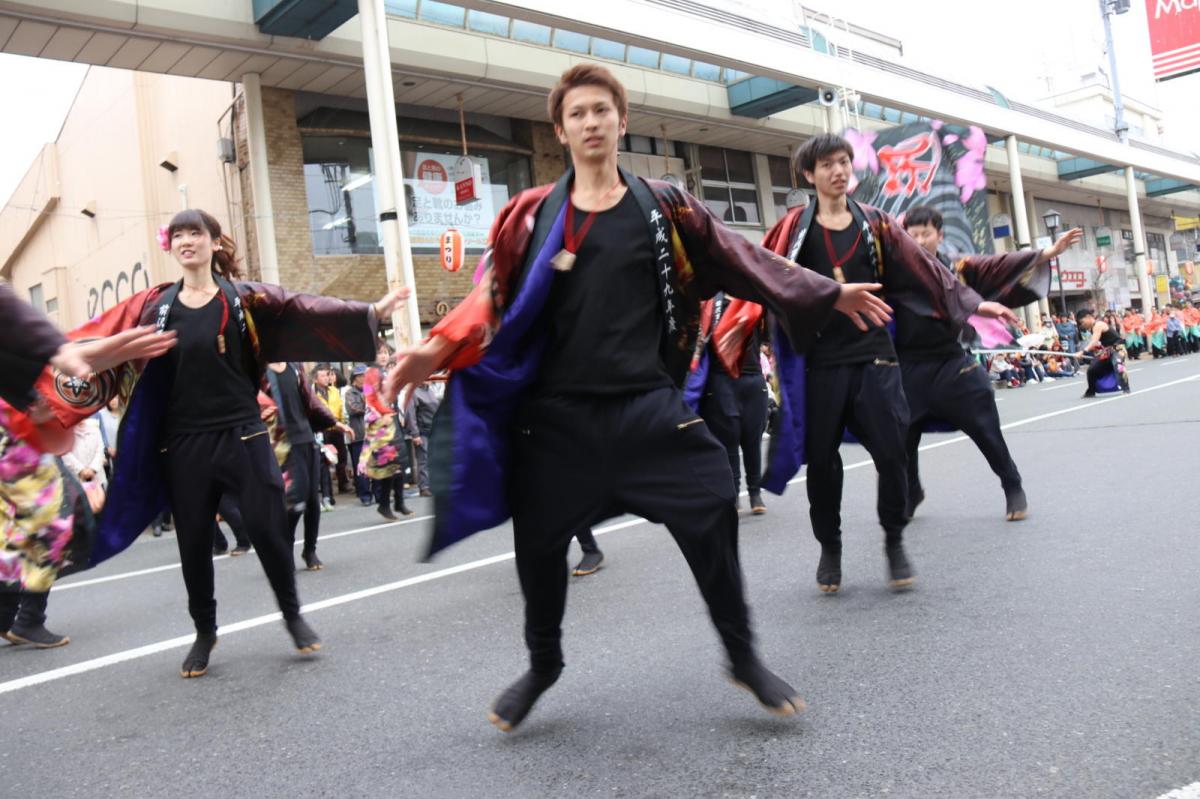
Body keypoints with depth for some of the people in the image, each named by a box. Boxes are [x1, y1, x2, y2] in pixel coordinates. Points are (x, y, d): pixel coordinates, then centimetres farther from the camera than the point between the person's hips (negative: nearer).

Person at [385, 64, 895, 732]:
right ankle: (543, 666, 34)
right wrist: (438, 349, -14)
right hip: (557, 412, 1)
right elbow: (493, 298, 2)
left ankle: (744, 656, 18)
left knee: (711, 514, -7)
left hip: (648, 406, 0)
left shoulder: (663, 209, 8)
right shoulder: (532, 215, 7)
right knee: (539, 541, 7)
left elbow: (742, 261, 9)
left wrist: (829, 295, 8)